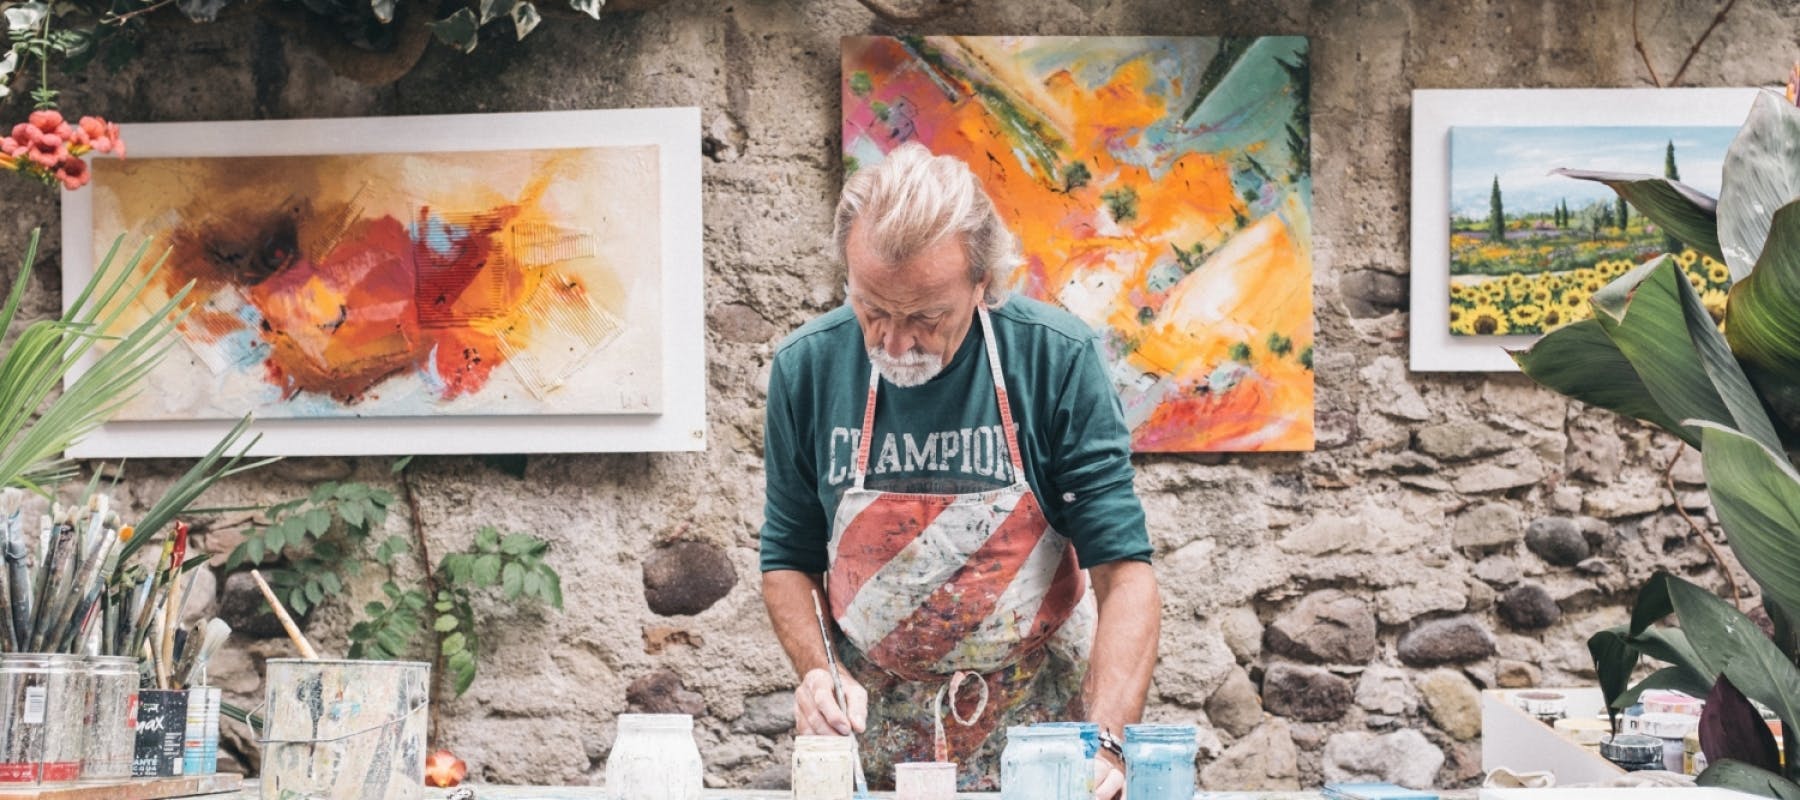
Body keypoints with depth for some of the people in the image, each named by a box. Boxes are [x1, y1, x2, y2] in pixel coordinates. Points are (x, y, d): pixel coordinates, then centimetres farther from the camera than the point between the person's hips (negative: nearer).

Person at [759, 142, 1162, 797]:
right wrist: (817, 671, -14)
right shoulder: (808, 368, -9)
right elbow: (788, 558, 4)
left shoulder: (1056, 360, -16)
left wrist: (1104, 742, -29)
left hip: (1040, 720, -1)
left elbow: (1123, 571, -17)